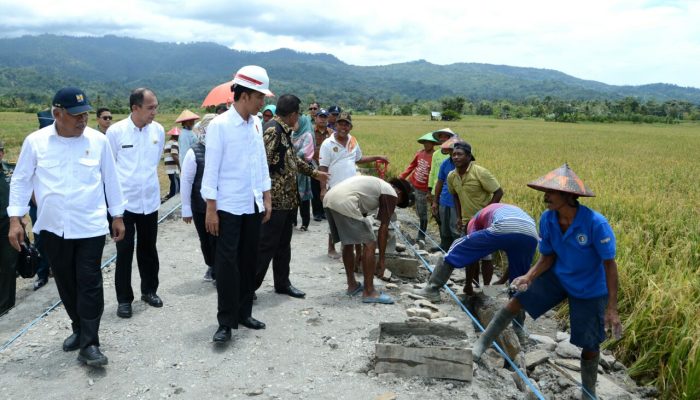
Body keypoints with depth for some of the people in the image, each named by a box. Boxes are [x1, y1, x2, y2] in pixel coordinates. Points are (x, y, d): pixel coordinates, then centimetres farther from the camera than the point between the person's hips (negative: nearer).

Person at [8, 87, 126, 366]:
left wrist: (117, 216, 8)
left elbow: (110, 179, 5)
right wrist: (15, 219, -1)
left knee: (89, 284, -3)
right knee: (66, 283, 14)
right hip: (53, 227, 2)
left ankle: (89, 344, 3)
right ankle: (79, 329, 34)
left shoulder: (98, 140, -3)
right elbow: (21, 180, 5)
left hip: (90, 226, -2)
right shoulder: (35, 141, -3)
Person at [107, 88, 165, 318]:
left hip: (150, 200, 3)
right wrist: (124, 182, 7)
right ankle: (124, 299, 16)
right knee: (124, 251, 4)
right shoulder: (116, 131, -11)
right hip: (124, 201, -3)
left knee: (148, 248, 15)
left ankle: (149, 290, 31)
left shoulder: (158, 130, -1)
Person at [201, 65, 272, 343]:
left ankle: (244, 313, 25)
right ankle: (226, 322, 7)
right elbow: (211, 168, -10)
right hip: (228, 206, -6)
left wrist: (267, 198, 13)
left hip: (253, 205, 6)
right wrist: (210, 208, -12)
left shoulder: (256, 124, 8)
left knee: (248, 260, 12)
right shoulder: (219, 125, -11)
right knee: (227, 262, -2)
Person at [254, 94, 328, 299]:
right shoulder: (272, 130, -16)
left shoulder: (284, 132, 15)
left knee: (283, 245, 16)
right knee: (266, 245, -3)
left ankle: (282, 283, 27)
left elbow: (294, 160, 28)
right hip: (274, 199, -10)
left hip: (288, 199, 10)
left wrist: (315, 173, 36)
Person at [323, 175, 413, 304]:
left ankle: (352, 285, 32)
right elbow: (383, 228, 4)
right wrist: (382, 261, 10)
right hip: (344, 203, -9)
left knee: (348, 242, 23)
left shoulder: (376, 184, 33)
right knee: (370, 244, 0)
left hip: (328, 199, 9)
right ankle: (369, 292, 4)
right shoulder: (391, 194, 8)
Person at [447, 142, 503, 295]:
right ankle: (472, 286, 27)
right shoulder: (451, 177, -4)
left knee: (485, 255, -1)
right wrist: (459, 217, 5)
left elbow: (499, 192, -18)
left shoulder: (480, 172, -22)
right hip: (468, 221, 6)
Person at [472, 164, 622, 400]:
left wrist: (612, 309, -25)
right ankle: (482, 343, 1)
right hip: (557, 276, 4)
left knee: (590, 344, 8)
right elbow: (547, 257, -4)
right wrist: (529, 276, -23)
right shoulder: (547, 219, -17)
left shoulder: (596, 223, -31)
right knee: (519, 299, -12)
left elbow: (610, 264, -23)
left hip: (590, 290, -4)